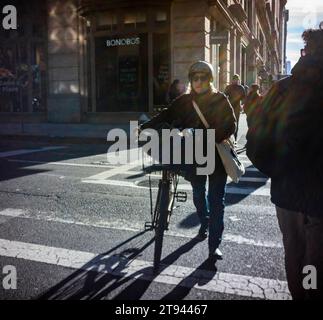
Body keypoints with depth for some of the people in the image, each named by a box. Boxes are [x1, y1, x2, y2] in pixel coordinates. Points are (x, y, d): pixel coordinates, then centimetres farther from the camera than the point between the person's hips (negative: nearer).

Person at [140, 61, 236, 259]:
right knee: (198, 194, 19)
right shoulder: (184, 101, 4)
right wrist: (144, 127, -18)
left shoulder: (220, 99, -2)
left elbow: (230, 125, -11)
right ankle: (204, 224, 46)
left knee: (216, 200, -3)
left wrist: (214, 138, -28)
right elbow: (165, 117, -4)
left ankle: (214, 245, 4)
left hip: (217, 155, -3)